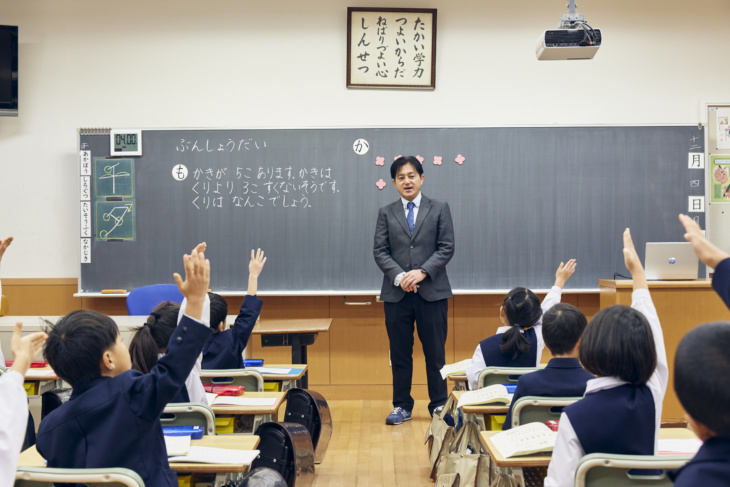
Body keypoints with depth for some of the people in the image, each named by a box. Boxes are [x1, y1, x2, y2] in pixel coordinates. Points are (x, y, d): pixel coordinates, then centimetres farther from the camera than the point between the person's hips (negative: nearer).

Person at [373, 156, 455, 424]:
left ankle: (439, 405, 16)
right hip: (396, 293, 1)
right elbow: (380, 251, 3)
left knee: (435, 352, 4)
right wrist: (399, 276, -13)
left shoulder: (440, 209, 6)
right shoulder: (386, 213, 10)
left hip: (432, 291, -1)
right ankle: (402, 406, 18)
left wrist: (422, 272, -13)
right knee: (400, 353, 7)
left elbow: (447, 248, 0)